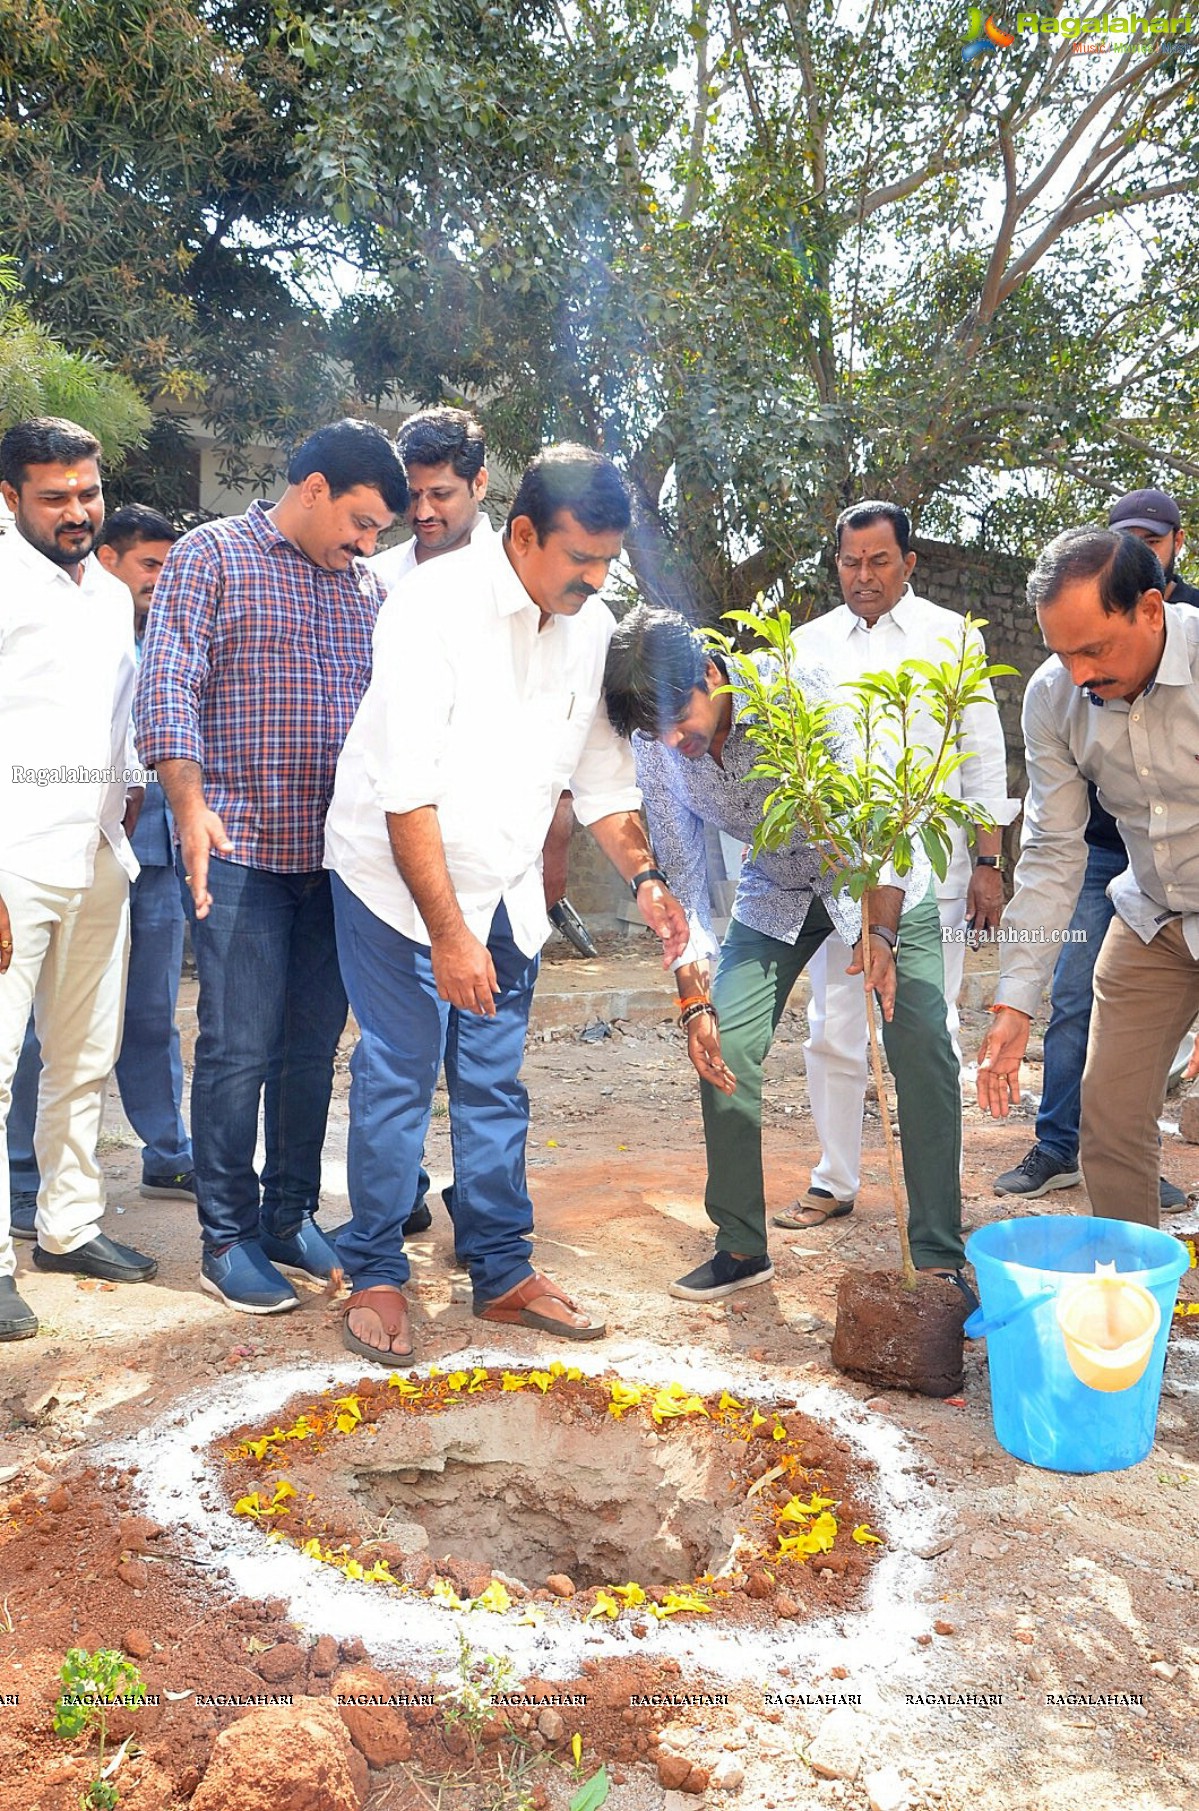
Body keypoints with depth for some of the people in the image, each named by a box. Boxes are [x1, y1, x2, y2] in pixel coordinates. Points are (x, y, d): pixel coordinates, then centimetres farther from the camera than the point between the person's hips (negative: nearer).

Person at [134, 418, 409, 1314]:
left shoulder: (367, 588, 16)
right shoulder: (212, 555, 0)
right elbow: (167, 685, -11)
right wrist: (190, 802, -25)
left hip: (338, 855, 5)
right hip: (241, 852, -5)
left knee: (314, 1048, 11)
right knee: (239, 1049, -2)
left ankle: (292, 1218, 24)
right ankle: (228, 1236, 12)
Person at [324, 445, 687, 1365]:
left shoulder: (591, 627, -1)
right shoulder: (434, 607, -20)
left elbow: (603, 774, 9)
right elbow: (408, 792, -23)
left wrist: (645, 878, -5)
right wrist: (447, 932, -24)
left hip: (505, 885, 5)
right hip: (399, 879, -5)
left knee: (495, 1083, 10)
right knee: (398, 1078, -2)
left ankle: (503, 1273, 21)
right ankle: (376, 1278, 15)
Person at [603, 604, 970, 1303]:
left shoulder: (799, 689, -30)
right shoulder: (656, 747, -16)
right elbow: (683, 876, -8)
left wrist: (880, 933, -40)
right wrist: (694, 999, -14)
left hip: (884, 880, -3)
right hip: (776, 891, 4)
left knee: (924, 1051, -13)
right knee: (723, 1048, -8)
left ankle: (940, 1257, -3)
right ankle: (742, 1246, 7)